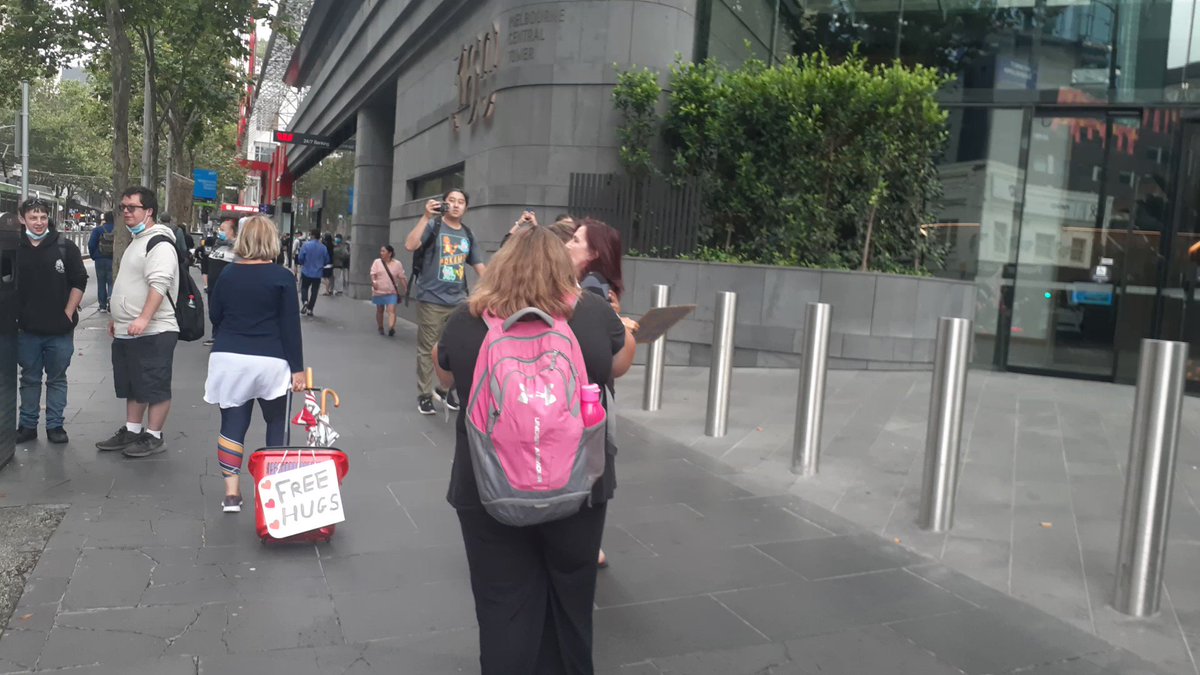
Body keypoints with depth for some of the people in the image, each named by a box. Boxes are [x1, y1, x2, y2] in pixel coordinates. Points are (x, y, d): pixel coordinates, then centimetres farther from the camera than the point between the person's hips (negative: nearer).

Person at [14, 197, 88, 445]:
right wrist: (15, 316, 1)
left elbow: (79, 282, -1)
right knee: (29, 379, 12)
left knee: (57, 379, 9)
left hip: (60, 329, -2)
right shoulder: (15, 248, 2)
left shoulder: (66, 247, -3)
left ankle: (55, 425, 18)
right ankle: (27, 425, 22)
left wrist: (68, 314, -6)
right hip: (27, 329, 2)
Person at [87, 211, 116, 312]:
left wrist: (93, 256, 9)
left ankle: (102, 305, 13)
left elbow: (91, 245, -6)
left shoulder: (98, 230, -3)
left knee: (101, 283, 11)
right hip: (113, 260, 0)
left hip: (100, 259, 0)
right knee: (111, 282, 5)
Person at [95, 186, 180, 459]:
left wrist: (144, 318, -34)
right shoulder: (136, 240, 19)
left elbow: (159, 284, -26)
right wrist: (117, 318, 27)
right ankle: (131, 431, 28)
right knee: (131, 385, 17)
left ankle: (153, 437, 7)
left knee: (155, 387, -1)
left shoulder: (159, 243, -14)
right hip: (127, 331, 10)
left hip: (154, 331, -10)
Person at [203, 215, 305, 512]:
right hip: (270, 362, -2)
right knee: (277, 423, 13)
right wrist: (297, 367, -5)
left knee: (232, 424, 6)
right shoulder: (282, 277, -8)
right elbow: (290, 326, -9)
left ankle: (231, 493, 5)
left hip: (229, 359, 3)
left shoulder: (227, 274, 4)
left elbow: (214, 316, 12)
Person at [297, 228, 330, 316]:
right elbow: (327, 261, 4)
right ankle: (310, 309, 11)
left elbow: (300, 258, -10)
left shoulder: (306, 245, -11)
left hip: (306, 272, -2)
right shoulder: (323, 247, -3)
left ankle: (305, 301, -10)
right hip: (318, 273, 2)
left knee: (304, 288, 15)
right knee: (314, 291, 10)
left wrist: (302, 263, 13)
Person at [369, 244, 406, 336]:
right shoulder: (377, 262, 2)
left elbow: (401, 277, 3)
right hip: (379, 291, 2)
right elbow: (373, 274, -6)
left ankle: (391, 328, -30)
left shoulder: (397, 264, 0)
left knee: (391, 310, -16)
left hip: (392, 292, -2)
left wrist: (406, 287, -4)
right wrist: (373, 282, -25)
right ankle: (380, 328, 28)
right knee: (379, 310, 12)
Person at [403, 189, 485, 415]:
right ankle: (424, 395, 12)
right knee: (428, 350, 2)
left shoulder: (468, 234, 13)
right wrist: (426, 217, -20)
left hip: (458, 301, 5)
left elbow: (478, 265, 19)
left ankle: (447, 389, 25)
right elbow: (410, 245, -18)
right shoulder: (433, 226, -2)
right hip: (432, 300, -5)